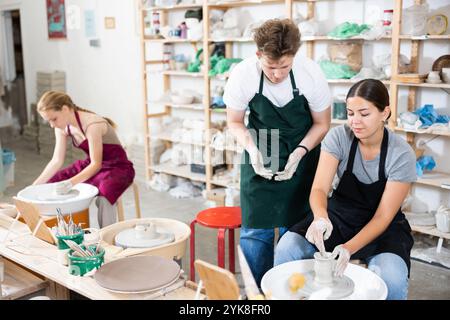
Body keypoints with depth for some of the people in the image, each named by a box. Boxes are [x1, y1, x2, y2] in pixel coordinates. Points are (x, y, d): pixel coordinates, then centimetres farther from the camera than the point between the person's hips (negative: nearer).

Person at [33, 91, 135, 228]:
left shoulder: (92, 124, -27)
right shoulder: (63, 127, -3)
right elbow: (56, 161, -1)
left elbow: (96, 164, -27)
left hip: (118, 167, -8)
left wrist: (71, 182, -39)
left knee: (103, 195, -38)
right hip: (91, 164, 8)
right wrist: (36, 185, -10)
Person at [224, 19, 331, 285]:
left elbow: (322, 124, -4)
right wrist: (251, 149, -20)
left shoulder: (311, 73, -20)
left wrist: (299, 153, -18)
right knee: (255, 231, 1)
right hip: (259, 158, 1)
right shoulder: (242, 75, -20)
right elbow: (235, 122, -2)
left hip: (301, 157, 0)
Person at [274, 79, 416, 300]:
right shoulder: (338, 137, -13)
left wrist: (349, 248, -33)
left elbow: (383, 217, -17)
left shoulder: (402, 155, -18)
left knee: (391, 281, -32)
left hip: (383, 228, -2)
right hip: (339, 215, 2)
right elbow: (319, 188, -20)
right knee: (286, 249, -22)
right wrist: (320, 216, -43)